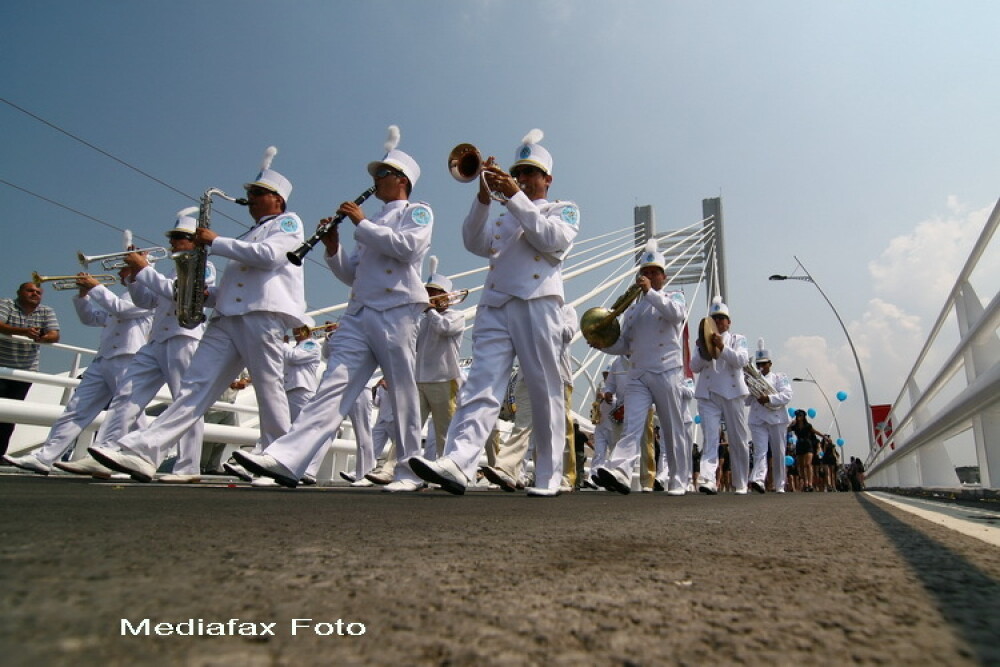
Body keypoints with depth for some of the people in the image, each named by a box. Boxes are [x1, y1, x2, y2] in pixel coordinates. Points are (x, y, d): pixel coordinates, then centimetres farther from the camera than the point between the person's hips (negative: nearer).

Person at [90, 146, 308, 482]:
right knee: (195, 387, -3)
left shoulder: (288, 222, 11)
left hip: (263, 312, -7)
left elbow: (268, 255, -10)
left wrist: (215, 241, -4)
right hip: (226, 316, 8)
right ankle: (141, 452, -12)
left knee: (269, 388, -7)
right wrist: (207, 294, 10)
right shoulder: (248, 237, 35)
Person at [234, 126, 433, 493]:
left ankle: (410, 473, 6)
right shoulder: (374, 224, 29)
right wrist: (333, 248, 10)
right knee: (333, 386, -5)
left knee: (403, 396, -3)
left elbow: (407, 246, -13)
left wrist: (361, 222, -6)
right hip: (358, 313, 6)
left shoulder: (417, 212, 10)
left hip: (396, 312, -6)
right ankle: (284, 459, -15)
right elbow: (350, 274, 27)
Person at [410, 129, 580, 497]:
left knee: (545, 392, -1)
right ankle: (458, 463, -24)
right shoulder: (503, 216, 30)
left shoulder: (564, 210, 18)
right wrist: (484, 197, -3)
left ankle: (549, 476, 5)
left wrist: (515, 196, -8)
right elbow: (476, 243, 10)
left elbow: (551, 239, -5)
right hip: (495, 305, 3)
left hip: (537, 304, -3)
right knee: (482, 385, -12)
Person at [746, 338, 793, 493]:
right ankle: (758, 480, -27)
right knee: (760, 451, -12)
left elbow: (787, 395, -6)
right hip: (757, 420, 1)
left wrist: (769, 398, -20)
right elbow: (746, 402, 15)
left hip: (776, 419, -1)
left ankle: (779, 486, 15)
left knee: (778, 453, 6)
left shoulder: (780, 377, 10)